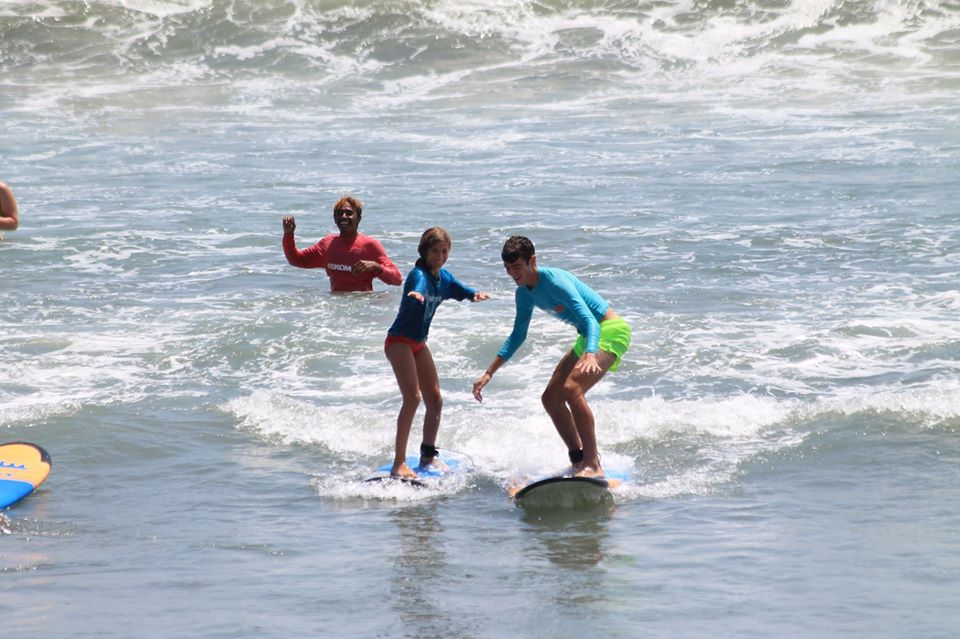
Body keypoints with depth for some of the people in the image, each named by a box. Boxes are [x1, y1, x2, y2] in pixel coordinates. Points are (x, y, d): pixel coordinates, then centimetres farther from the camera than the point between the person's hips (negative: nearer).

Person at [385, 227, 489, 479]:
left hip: (419, 344, 9)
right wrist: (417, 294, -67)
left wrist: (476, 295, -7)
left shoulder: (444, 277, 5)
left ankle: (428, 455, 24)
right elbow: (419, 287, -42)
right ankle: (399, 464, -19)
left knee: (435, 400, 10)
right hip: (399, 341, -9)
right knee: (412, 397, -19)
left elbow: (462, 291, 17)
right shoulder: (419, 274, -19)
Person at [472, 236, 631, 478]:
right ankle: (578, 461, 18)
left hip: (611, 331, -10)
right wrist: (488, 373, 13)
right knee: (550, 398, 8)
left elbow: (590, 321, -34)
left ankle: (593, 464, -26)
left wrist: (589, 356, -53)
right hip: (588, 337, 10)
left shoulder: (555, 281, -24)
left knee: (571, 388, -28)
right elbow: (517, 336, 18)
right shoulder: (525, 294, 4)